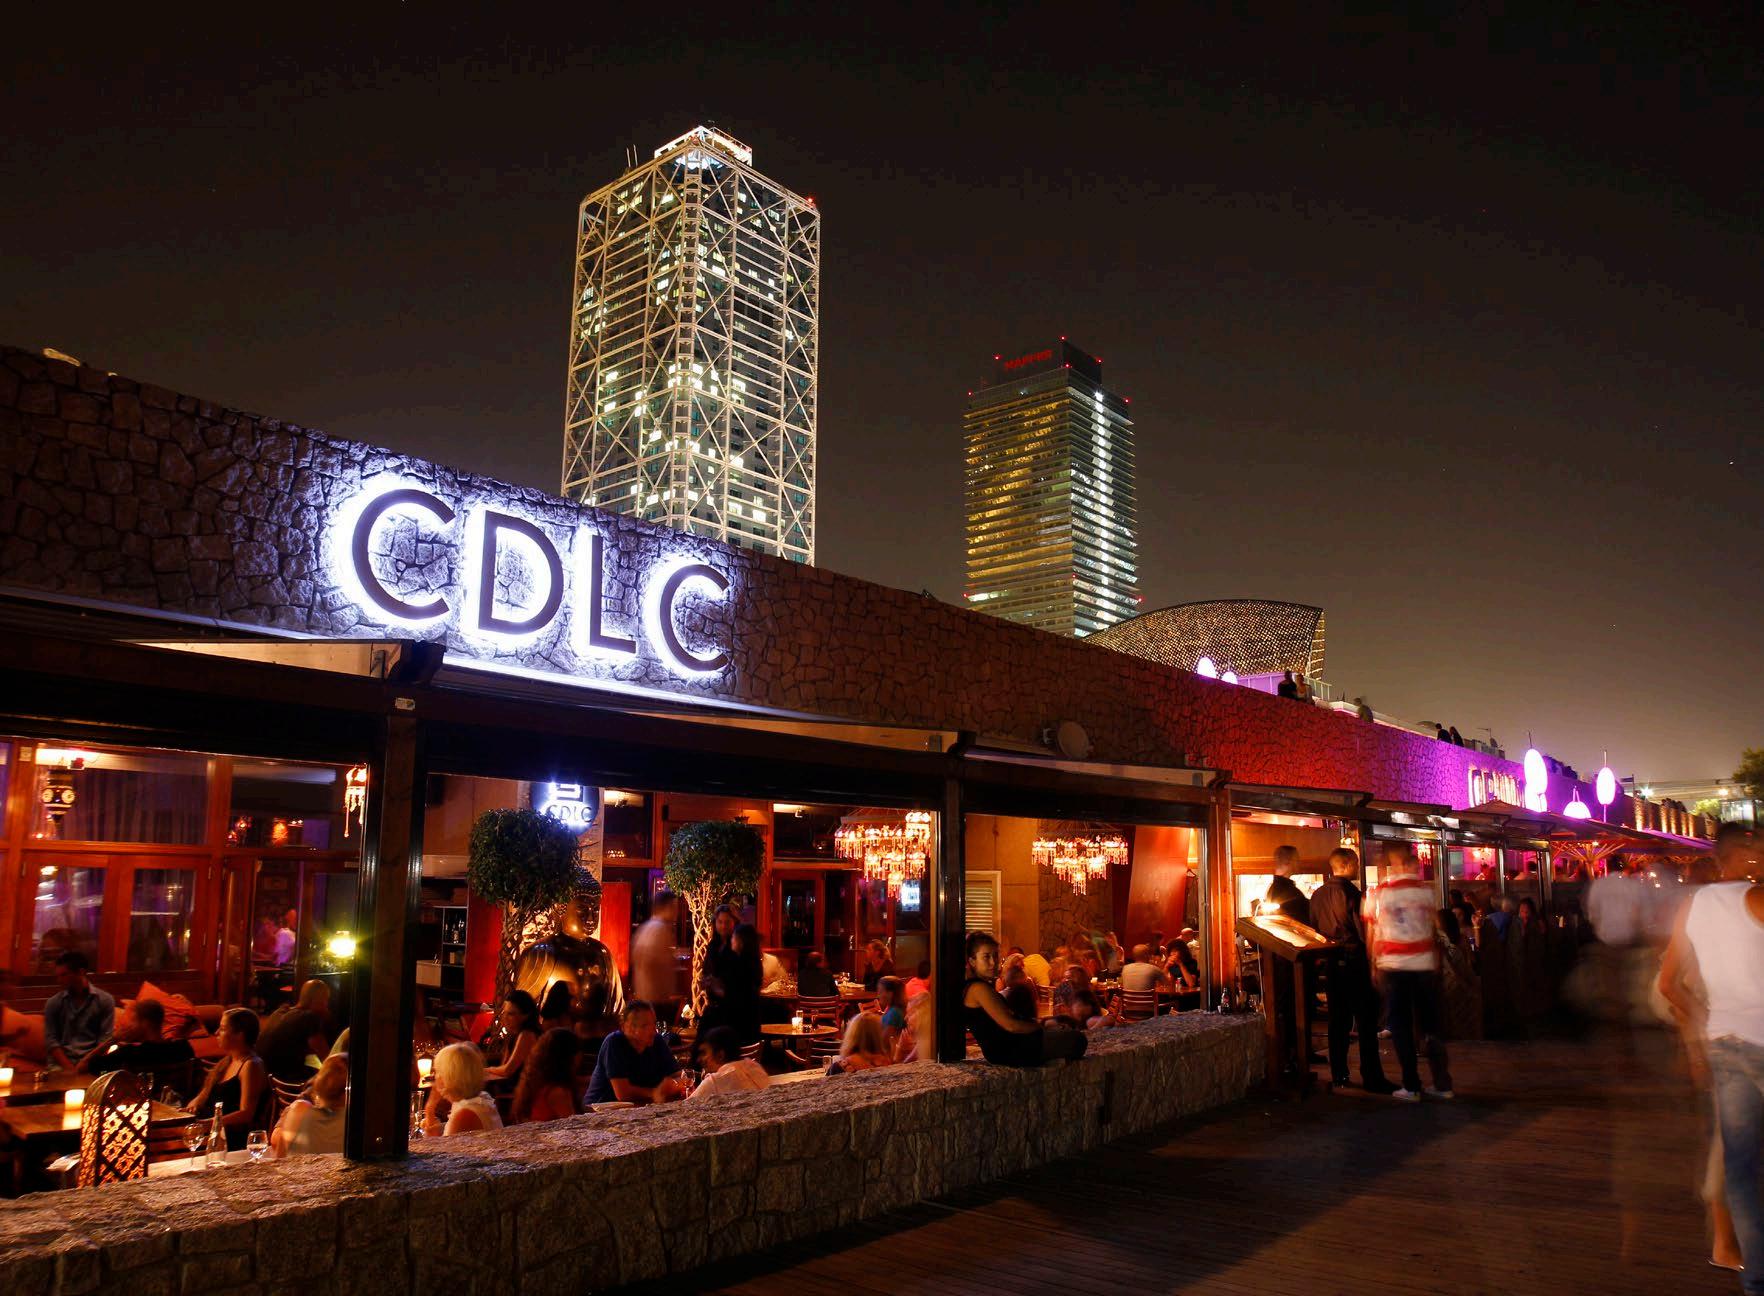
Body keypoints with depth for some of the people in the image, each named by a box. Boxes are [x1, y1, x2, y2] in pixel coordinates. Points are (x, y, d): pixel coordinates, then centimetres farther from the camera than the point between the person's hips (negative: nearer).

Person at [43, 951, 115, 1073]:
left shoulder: (105, 1000, 3)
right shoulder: (53, 1003, 8)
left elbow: (105, 1039, 0)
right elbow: (50, 1040, 2)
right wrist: (69, 1068, -11)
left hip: (91, 1062, -1)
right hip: (61, 1063, 1)